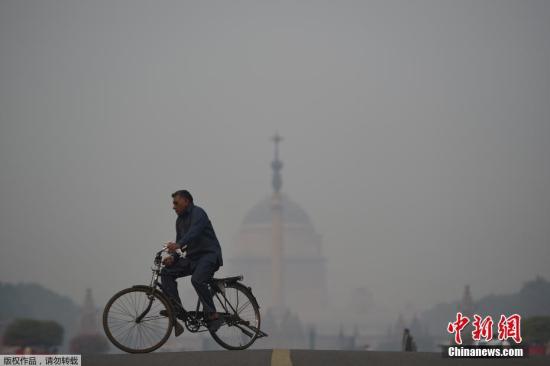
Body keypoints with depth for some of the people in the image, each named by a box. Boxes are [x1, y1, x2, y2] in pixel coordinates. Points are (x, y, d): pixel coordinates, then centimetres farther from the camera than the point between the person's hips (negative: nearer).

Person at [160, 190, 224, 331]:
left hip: (209, 254, -9)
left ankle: (212, 316, -25)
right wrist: (173, 257, -6)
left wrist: (178, 245, -47)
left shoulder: (198, 213, -11)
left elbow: (194, 232, -30)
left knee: (197, 280, -33)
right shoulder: (180, 220, 16)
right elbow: (180, 241, 16)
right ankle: (176, 309, -9)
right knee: (166, 272, -5)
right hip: (192, 257, 9)